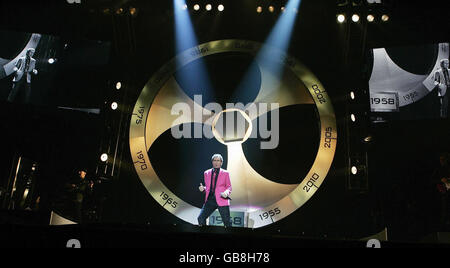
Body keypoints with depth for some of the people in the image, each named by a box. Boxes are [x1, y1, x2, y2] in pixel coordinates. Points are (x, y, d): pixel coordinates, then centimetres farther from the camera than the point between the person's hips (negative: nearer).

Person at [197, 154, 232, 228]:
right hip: (210, 200, 3)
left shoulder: (225, 173, 6)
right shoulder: (206, 173, 13)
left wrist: (227, 192, -15)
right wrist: (203, 188, -3)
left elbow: (229, 186, 7)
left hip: (222, 200, -3)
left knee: (227, 222, -3)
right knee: (201, 218, -4)